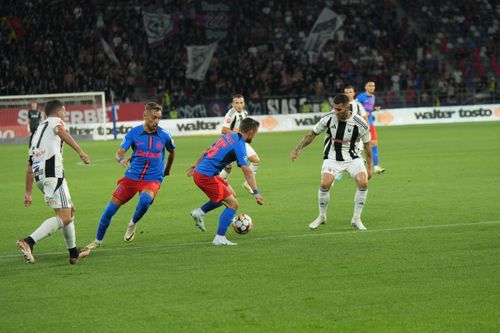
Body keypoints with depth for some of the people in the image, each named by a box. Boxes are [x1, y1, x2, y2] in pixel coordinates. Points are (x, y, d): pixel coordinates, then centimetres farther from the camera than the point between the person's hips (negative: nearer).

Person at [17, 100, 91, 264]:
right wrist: (81, 152, -29)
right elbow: (62, 133, -19)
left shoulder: (37, 131, 30)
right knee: (64, 217, -12)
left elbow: (29, 168, 30)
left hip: (39, 176, 9)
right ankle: (28, 242, -26)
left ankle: (73, 253, 25)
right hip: (53, 173, -9)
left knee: (70, 210, 22)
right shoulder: (55, 121, 9)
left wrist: (29, 192, 34)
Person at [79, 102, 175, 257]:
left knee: (145, 200, -35)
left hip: (152, 180, -1)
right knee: (110, 209, -6)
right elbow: (119, 152, -11)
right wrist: (121, 159, -34)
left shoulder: (164, 136, -2)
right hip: (132, 176, 1)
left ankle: (133, 224, -2)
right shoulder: (133, 133, -5)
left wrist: (167, 170, 30)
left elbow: (172, 151, 19)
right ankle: (97, 242, 14)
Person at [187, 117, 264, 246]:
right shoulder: (239, 145, -13)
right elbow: (247, 171, -20)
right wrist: (256, 193, -22)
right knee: (233, 204, -5)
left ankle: (200, 212, 18)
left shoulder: (229, 136, 13)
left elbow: (207, 151, 22)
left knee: (229, 192, 23)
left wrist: (197, 165, 32)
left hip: (199, 172, 9)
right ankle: (219, 238, -6)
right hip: (206, 177, -9)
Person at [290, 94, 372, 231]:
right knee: (325, 184, -24)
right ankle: (322, 217, 2)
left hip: (352, 157, 0)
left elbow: (367, 144, 1)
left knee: (363, 182, -23)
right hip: (332, 157, 0)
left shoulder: (359, 123, -13)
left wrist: (369, 166, 3)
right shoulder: (328, 118, -11)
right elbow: (312, 135, 1)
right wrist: (297, 149, -8)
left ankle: (356, 219, -5)